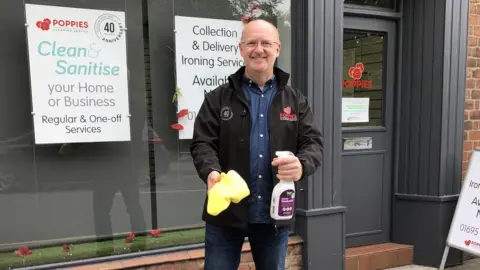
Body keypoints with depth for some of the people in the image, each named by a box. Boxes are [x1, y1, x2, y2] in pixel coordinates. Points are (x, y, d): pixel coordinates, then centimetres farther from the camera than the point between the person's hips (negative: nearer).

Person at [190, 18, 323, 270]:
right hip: (226, 213, -1)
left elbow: (314, 143, 1)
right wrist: (211, 172, -26)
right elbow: (202, 143, -5)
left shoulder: (296, 101, 6)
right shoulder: (217, 99, 1)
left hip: (275, 216, 2)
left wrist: (302, 165, -23)